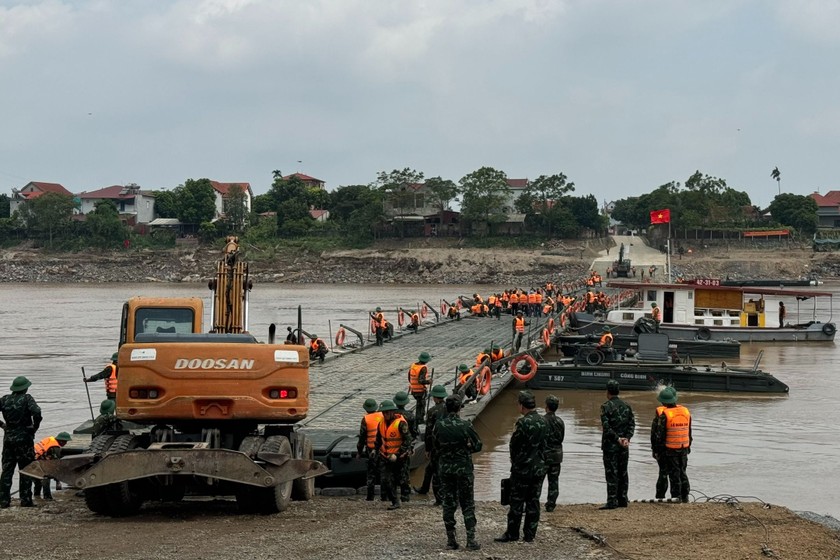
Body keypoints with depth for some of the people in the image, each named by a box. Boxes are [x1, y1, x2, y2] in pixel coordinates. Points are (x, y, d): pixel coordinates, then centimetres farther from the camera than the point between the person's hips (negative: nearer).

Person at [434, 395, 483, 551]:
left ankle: (451, 540, 9)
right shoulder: (465, 426, -14)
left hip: (445, 469, 3)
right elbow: (478, 445, -3)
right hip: (463, 469, -3)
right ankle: (471, 540, 1)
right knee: (468, 505, 6)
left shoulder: (439, 426, -6)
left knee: (448, 504, 9)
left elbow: (436, 445, 7)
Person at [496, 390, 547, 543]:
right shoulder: (543, 422, 4)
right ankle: (530, 535, 12)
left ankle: (512, 534, 7)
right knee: (533, 502, 9)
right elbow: (544, 444, 10)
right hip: (539, 468, 6)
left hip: (522, 469, -6)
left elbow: (514, 444, -9)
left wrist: (514, 460, 10)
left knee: (517, 502, 2)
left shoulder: (523, 423, -17)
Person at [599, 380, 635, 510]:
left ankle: (612, 502, -6)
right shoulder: (626, 406, 9)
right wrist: (627, 438, -5)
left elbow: (606, 427, -17)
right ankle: (623, 500, 16)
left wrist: (617, 439, -12)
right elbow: (632, 423, 4)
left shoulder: (606, 407, -10)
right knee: (623, 473, 13)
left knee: (611, 474, -5)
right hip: (624, 446, 6)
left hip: (610, 445, -6)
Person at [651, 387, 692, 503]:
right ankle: (685, 497, 17)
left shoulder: (663, 414, -14)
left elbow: (658, 435, -12)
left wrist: (656, 450, -5)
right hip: (684, 449, 5)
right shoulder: (686, 412, 4)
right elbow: (689, 432, 12)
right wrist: (688, 446, 20)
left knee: (674, 474, 1)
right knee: (683, 472, 14)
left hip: (669, 449, -5)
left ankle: (676, 496, 3)